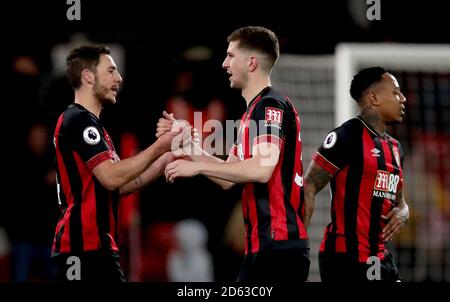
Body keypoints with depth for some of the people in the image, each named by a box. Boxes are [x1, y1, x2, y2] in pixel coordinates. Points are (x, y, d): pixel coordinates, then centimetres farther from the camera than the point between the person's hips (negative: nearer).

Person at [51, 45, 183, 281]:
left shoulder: (87, 122, 21)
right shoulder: (78, 120, -11)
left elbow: (119, 186, 18)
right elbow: (111, 177, -20)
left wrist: (165, 159, 9)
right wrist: (158, 148, -13)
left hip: (97, 246, 10)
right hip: (82, 247, -10)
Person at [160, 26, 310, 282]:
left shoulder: (271, 106, -10)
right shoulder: (254, 110, 21)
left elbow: (262, 169, -24)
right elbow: (228, 179, 22)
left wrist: (197, 167, -16)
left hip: (279, 246, -10)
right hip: (261, 245, 10)